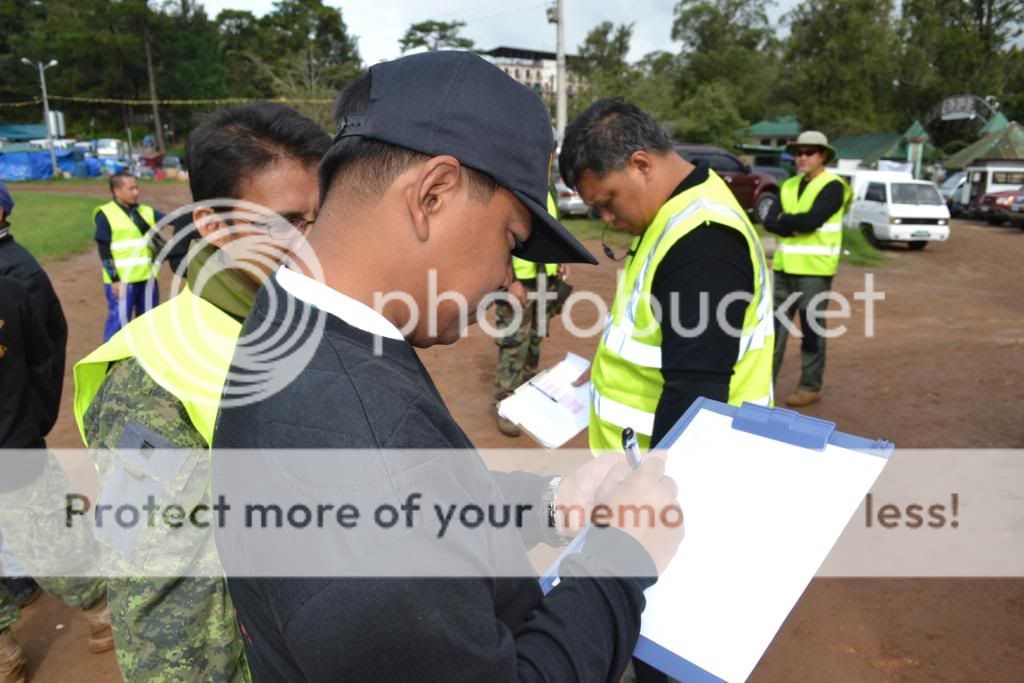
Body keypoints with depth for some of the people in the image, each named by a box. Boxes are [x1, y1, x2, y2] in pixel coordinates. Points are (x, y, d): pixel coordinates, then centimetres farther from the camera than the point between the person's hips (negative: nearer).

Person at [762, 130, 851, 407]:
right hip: (785, 266, 6)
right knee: (776, 324, 8)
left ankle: (811, 387, 11)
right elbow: (770, 221, 2)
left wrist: (784, 220, -5)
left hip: (814, 268, -6)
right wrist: (796, 226, -14)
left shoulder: (832, 186, -7)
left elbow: (811, 220, -21)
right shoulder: (789, 186, 13)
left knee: (812, 329, 1)